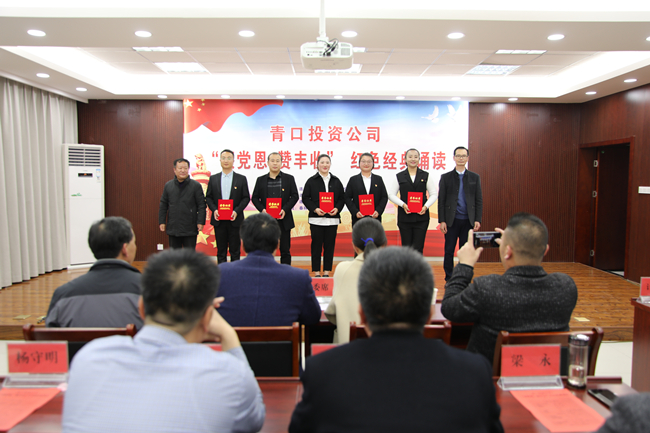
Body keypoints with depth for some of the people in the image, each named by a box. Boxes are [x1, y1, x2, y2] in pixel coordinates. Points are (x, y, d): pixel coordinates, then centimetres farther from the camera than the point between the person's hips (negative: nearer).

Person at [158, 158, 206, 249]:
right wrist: (162, 222, 5)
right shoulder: (168, 185, 7)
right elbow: (163, 205, 11)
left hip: (190, 229, -3)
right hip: (173, 227, 3)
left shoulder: (196, 185, -2)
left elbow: (201, 205, -4)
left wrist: (200, 222, -10)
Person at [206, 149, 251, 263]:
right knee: (221, 250, 8)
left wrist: (236, 211, -13)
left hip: (235, 220, -1)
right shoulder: (213, 178, 9)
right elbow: (208, 197, 9)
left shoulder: (241, 179, 4)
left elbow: (246, 198, 1)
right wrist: (214, 210, -9)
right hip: (219, 220, 2)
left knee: (235, 250, 4)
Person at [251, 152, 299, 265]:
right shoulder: (261, 180, 9)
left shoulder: (289, 179, 6)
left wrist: (285, 210, -12)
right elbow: (255, 198, 9)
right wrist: (262, 209, -9)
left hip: (283, 219, -1)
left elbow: (295, 196, 2)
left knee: (285, 250, 4)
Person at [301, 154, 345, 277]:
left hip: (332, 219, 2)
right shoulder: (311, 181, 4)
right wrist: (315, 209, -13)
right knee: (316, 245, 1)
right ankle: (316, 272, 10)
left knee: (330, 246, 5)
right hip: (316, 219, -2)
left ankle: (327, 272, 14)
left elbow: (342, 198, 11)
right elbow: (305, 198, 1)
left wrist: (337, 209, -7)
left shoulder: (336, 181, 11)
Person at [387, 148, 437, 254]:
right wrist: (403, 204, -11)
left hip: (421, 217, 0)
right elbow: (391, 195, 5)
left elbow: (433, 195, 8)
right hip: (404, 217, 1)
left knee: (418, 249, -5)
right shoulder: (399, 176, 7)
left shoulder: (426, 176, 8)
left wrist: (426, 206, -10)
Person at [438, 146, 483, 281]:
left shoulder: (475, 177, 8)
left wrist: (478, 219, -3)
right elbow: (441, 200, 1)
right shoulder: (446, 177, 4)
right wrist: (442, 221, -6)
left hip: (468, 220, 1)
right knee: (449, 251, 3)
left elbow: (479, 200, 7)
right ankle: (449, 279, 14)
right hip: (451, 220, -1)